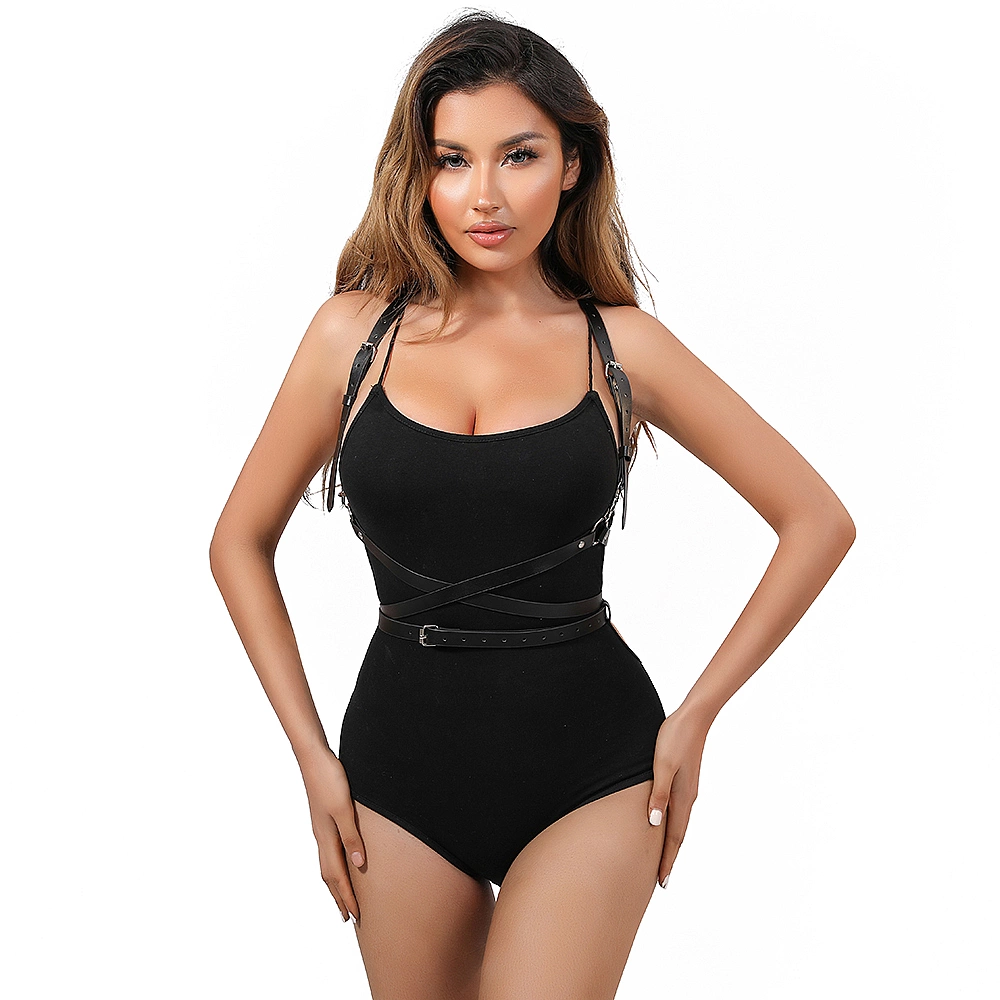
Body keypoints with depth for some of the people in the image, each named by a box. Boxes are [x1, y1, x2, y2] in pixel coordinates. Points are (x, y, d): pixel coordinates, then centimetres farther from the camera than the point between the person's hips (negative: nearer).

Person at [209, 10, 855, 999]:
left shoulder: (622, 345, -1)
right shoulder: (355, 332, 1)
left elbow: (817, 520, 4)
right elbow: (240, 540, 10)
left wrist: (695, 716, 0)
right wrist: (311, 752, 5)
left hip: (591, 759, -1)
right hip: (402, 758, 2)